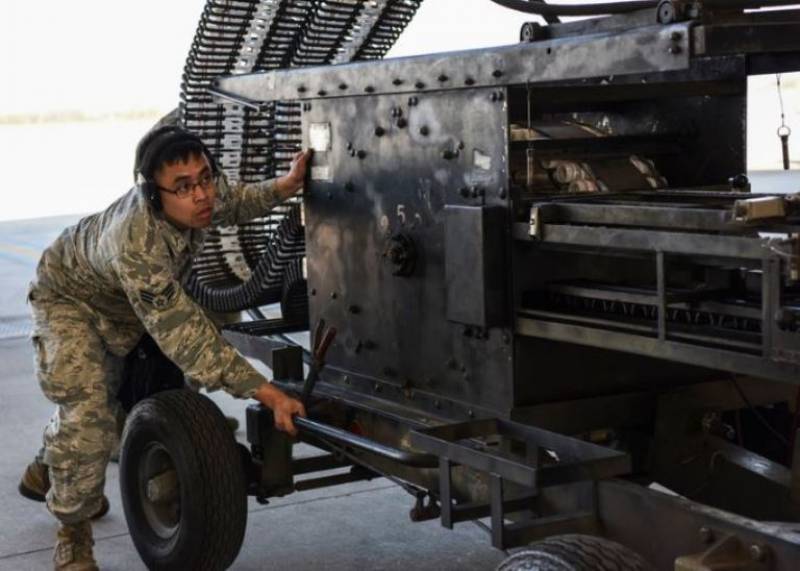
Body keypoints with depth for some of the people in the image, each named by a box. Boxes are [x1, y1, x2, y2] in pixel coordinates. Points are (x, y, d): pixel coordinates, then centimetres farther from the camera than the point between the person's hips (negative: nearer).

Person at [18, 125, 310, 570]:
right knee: (85, 407, -22)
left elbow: (230, 203, -3)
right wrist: (264, 392, -57)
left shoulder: (206, 186, -29)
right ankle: (74, 533, 0)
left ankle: (47, 472, 52)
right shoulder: (135, 247, -49)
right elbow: (185, 337, -51)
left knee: (110, 395, 24)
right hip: (70, 298, -7)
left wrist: (283, 186, -23)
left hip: (127, 306, 8)